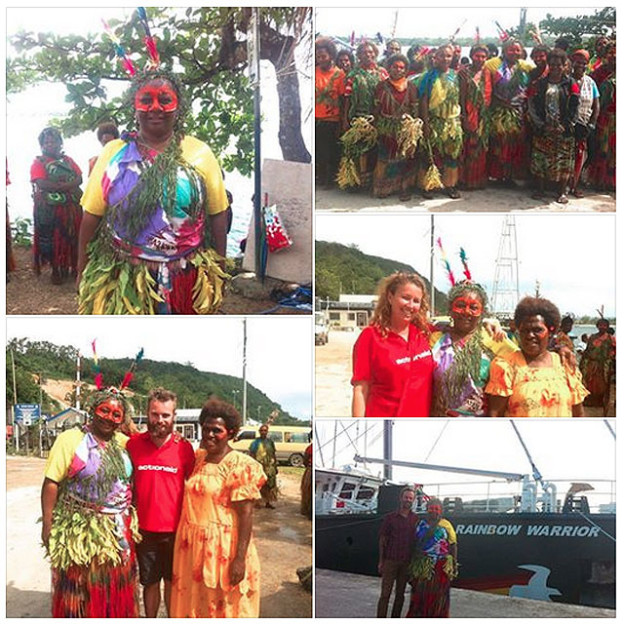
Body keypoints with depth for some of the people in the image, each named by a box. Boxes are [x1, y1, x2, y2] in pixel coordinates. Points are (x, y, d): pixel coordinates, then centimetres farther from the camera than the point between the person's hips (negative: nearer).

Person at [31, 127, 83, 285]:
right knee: (52, 239, 1)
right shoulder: (38, 162, 0)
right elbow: (41, 183, -15)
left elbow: (79, 179, 1)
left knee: (71, 236, 5)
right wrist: (67, 186, -16)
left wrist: (58, 186, -16)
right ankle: (55, 270, 10)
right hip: (50, 208, -3)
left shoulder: (68, 160, 12)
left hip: (71, 206, 4)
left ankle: (70, 266, 16)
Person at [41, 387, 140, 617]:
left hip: (118, 531, 5)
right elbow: (51, 483, -10)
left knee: (115, 589, 12)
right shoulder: (70, 439, -8)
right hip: (80, 531, -4)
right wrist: (47, 525, -13)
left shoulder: (123, 442, 6)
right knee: (79, 590, 5)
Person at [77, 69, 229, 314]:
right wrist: (82, 271, 3)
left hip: (185, 280, 0)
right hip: (122, 278, 0)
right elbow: (92, 216, 4)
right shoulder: (113, 153, 3)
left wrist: (218, 269, 2)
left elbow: (218, 214, 4)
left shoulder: (200, 153, 1)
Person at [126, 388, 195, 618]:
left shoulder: (184, 447, -6)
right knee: (150, 583, 15)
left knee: (173, 582, 14)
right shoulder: (134, 443, -4)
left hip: (175, 529, -1)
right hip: (145, 529, 1)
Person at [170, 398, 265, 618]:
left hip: (223, 548, -6)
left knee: (224, 607, 5)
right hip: (193, 546, 6)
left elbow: (246, 514, -16)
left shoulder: (240, 466, -13)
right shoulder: (198, 458, 8)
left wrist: (240, 558, -20)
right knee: (196, 603, 15)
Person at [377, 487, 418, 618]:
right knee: (385, 594, -3)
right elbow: (382, 540, 2)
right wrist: (381, 561, 0)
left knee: (400, 593, 10)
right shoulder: (390, 518, 0)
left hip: (406, 562, 2)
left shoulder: (415, 519, 5)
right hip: (390, 561, -2)